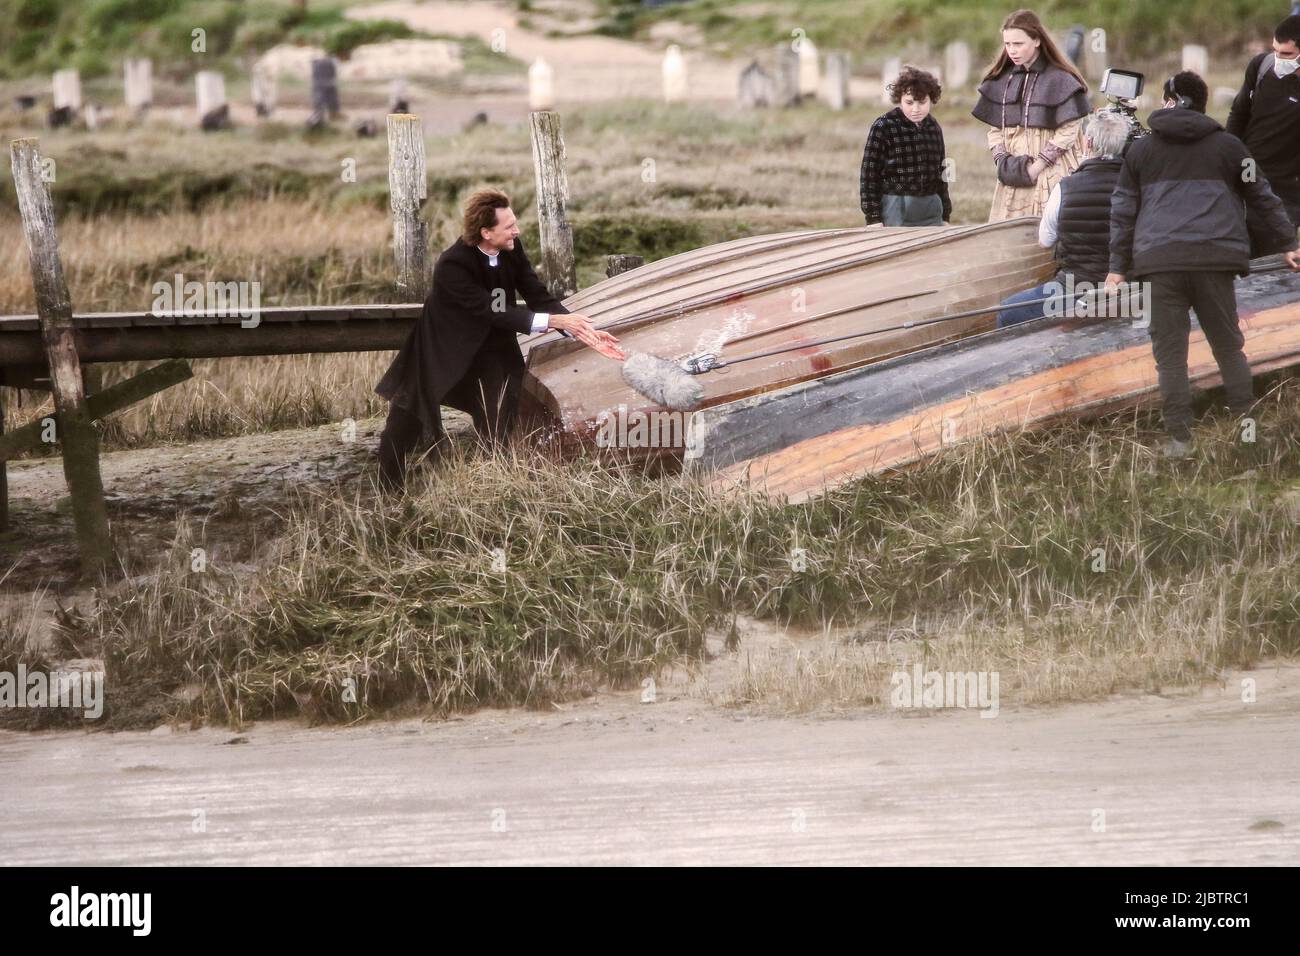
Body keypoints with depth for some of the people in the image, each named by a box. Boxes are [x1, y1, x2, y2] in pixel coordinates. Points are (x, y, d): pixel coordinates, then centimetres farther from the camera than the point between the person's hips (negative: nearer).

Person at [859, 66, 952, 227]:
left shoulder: (934, 128, 12)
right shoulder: (883, 127, -6)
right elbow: (869, 175, -7)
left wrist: (945, 216, 20)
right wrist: (873, 219, -12)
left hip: (931, 212, 5)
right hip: (897, 211, -5)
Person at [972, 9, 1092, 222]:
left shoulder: (1059, 80, -5)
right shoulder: (1001, 80, 11)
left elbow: (1068, 132, -7)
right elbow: (995, 130, 13)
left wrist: (1037, 166, -12)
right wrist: (1002, 161, -4)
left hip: (1050, 176, -5)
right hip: (1013, 179, 5)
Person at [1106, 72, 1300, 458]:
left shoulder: (1140, 150, 14)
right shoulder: (1227, 146, 12)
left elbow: (1123, 210, 13)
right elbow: (1262, 198, 16)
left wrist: (1118, 267, 16)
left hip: (1160, 262, 0)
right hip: (1215, 258, 0)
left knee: (1170, 353, 3)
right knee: (1229, 346, 11)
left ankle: (1179, 438, -1)